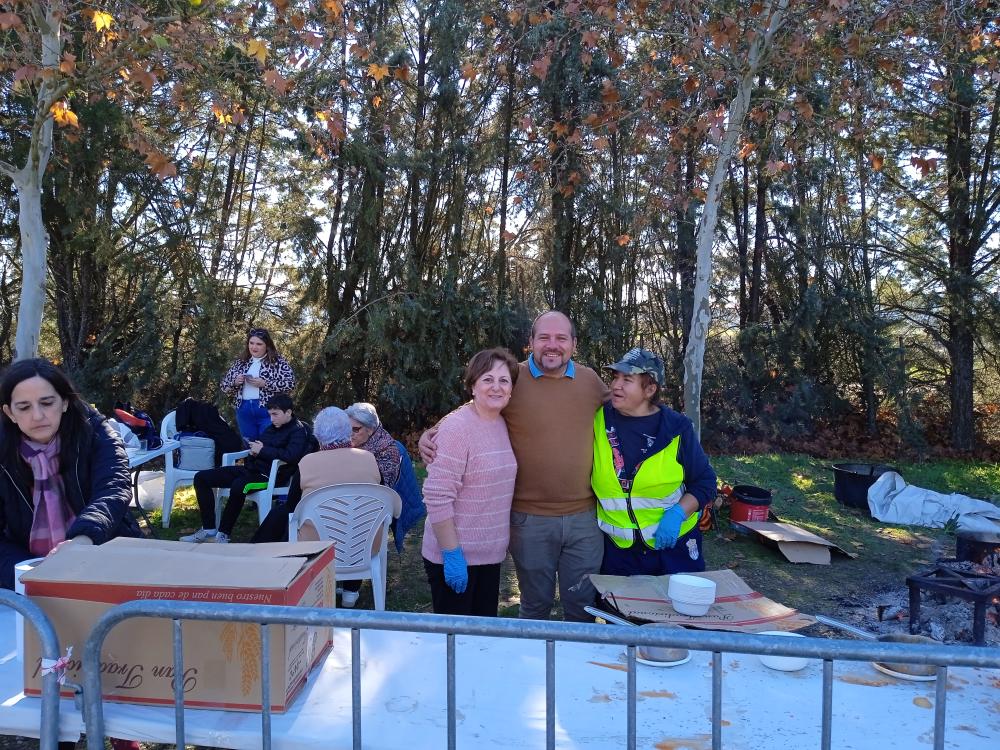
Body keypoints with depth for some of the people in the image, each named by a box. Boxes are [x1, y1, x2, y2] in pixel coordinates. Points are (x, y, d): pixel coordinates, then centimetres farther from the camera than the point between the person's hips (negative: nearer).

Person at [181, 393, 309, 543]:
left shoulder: (298, 431, -6)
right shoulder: (272, 428, 19)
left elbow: (291, 456, -23)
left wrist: (263, 450, -14)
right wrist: (254, 449, 4)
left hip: (271, 475, -9)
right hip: (252, 468, 9)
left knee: (238, 486, -39)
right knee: (201, 477, 3)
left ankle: (223, 535, -23)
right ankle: (208, 529, 4)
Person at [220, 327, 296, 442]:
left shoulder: (278, 362, -2)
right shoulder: (240, 363, 13)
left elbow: (290, 384, -13)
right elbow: (225, 385, 16)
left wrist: (264, 384, -19)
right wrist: (235, 382, -7)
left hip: (268, 410, -5)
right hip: (244, 410, 5)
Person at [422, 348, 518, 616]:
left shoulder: (503, 424, 6)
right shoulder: (457, 426, -19)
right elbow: (437, 497, -22)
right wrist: (452, 554, -21)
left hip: (490, 554, 7)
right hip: (456, 558, -7)